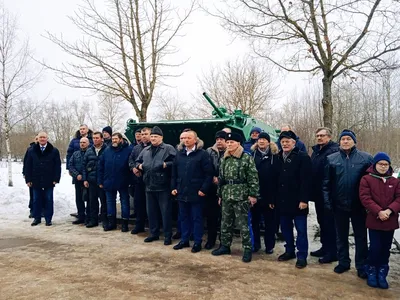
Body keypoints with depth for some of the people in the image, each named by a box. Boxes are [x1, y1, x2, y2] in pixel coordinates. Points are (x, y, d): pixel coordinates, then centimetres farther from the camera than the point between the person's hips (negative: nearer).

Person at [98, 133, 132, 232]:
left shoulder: (128, 150, -7)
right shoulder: (107, 150, 5)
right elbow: (100, 166, 6)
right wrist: (100, 181, 2)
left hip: (123, 182, -4)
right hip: (109, 182, 4)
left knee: (124, 202, 6)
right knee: (110, 202, 13)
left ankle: (125, 223, 17)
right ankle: (111, 222, 25)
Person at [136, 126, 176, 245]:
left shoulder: (169, 148, -4)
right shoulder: (145, 150, 15)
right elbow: (137, 161, 25)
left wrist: (166, 164, -23)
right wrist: (139, 166, 5)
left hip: (163, 187, -6)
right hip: (149, 186, 6)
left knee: (166, 212, 1)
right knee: (151, 211, 15)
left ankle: (167, 235, 13)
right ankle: (154, 233, 29)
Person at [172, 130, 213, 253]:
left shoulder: (202, 154, -8)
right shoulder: (179, 154, 10)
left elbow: (209, 173, -11)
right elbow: (174, 173, 14)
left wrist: (204, 189, -14)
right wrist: (173, 187, 7)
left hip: (196, 193, -5)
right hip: (182, 192, 5)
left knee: (197, 218, 6)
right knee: (184, 217, 15)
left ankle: (197, 242, 18)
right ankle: (184, 240, 28)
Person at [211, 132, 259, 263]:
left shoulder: (247, 158, -7)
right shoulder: (224, 159, 11)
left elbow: (253, 178, -9)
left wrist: (253, 194, -13)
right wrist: (219, 194, 15)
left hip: (241, 196, -6)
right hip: (226, 196, 6)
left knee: (243, 223, 0)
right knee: (225, 222, 13)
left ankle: (247, 249, 11)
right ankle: (225, 246, 27)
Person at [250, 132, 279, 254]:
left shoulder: (274, 155, -1)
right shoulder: (253, 154, 6)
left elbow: (277, 175, -5)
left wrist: (274, 194, -11)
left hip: (269, 193, -2)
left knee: (269, 221, 9)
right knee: (255, 220, 11)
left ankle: (269, 245, 21)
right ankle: (256, 244, 25)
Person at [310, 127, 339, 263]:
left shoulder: (334, 151, -14)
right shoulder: (316, 150, 14)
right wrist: (312, 190, 13)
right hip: (318, 193, 9)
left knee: (330, 222, 0)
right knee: (322, 221, 17)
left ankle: (332, 252, 12)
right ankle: (325, 247, 30)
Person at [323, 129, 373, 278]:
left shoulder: (366, 158, -3)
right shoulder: (331, 159, 0)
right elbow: (326, 183, 1)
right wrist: (327, 201, -5)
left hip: (359, 205, -1)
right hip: (339, 205, 1)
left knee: (361, 236, 10)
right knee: (341, 236, 15)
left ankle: (362, 266, 24)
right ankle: (343, 262, 31)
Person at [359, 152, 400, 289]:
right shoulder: (366, 179, -3)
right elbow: (365, 198, -12)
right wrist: (379, 211, -21)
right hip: (374, 220, -4)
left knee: (386, 248, 10)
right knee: (375, 247, -1)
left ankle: (382, 273, 22)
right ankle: (372, 272, 16)